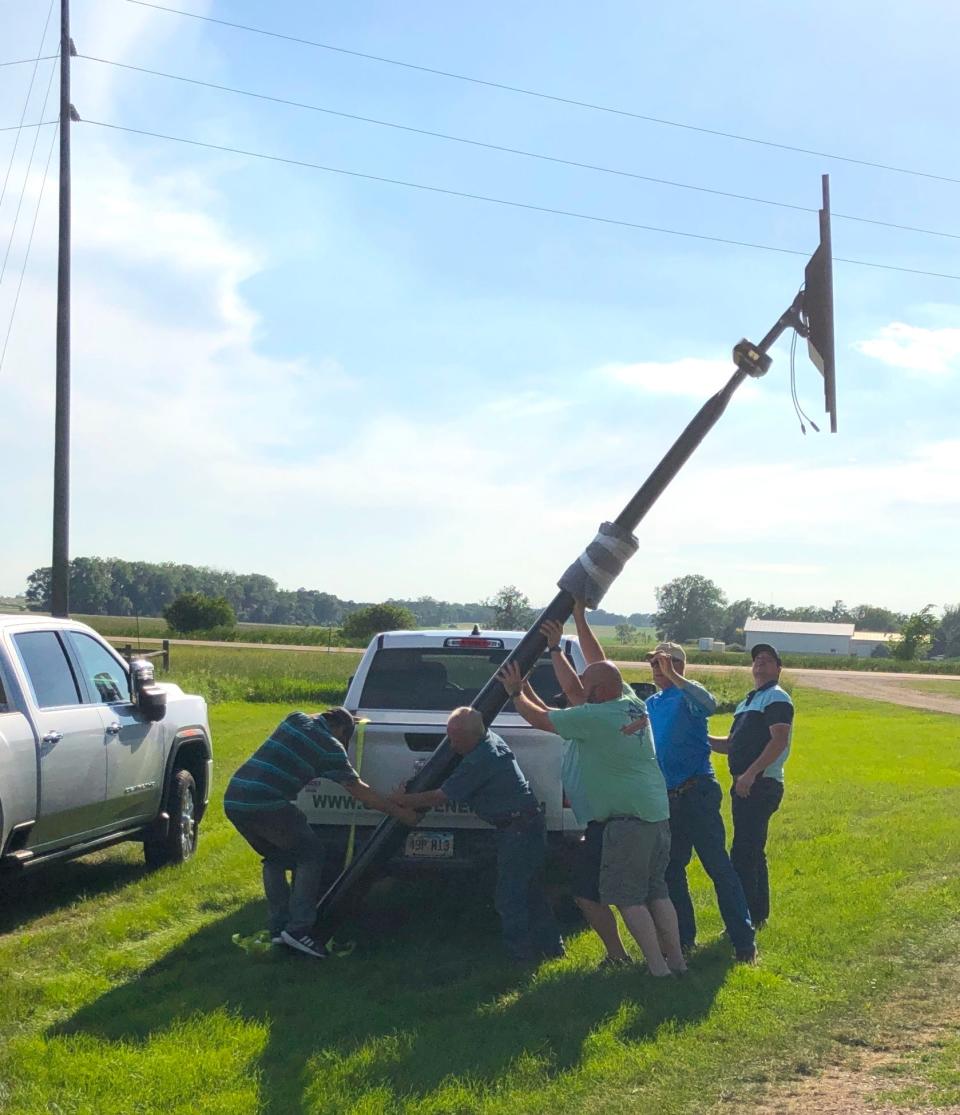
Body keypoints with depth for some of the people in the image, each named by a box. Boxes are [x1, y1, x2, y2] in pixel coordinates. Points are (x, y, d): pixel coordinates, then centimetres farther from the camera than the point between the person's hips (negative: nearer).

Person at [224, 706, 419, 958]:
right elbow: (357, 790, 4)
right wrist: (399, 812, 9)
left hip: (233, 799, 7)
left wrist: (348, 719, 50)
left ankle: (278, 927, 20)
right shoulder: (329, 745, 3)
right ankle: (298, 928, -1)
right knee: (310, 855, 7)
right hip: (266, 803, -7)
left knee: (275, 858, 25)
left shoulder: (295, 719, 21)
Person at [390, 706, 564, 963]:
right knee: (531, 890, 18)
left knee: (509, 896, -5)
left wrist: (402, 800, -5)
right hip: (531, 822, 10)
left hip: (517, 830, -10)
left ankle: (520, 955, -2)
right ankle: (550, 946, 26)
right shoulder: (492, 739, 7)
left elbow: (440, 797, -16)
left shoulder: (478, 761, -22)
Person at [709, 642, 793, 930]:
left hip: (761, 785, -10)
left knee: (743, 853, -12)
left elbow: (779, 741, -20)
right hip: (746, 785, 10)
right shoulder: (749, 700, 22)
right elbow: (732, 744, 25)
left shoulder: (776, 698, -7)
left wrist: (750, 773, -25)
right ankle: (758, 914, 23)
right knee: (752, 852, 15)